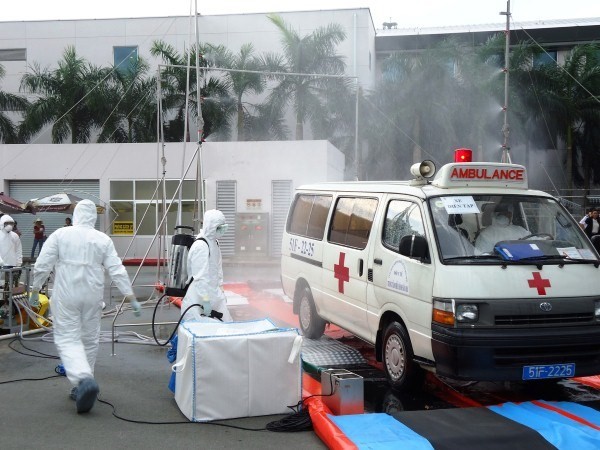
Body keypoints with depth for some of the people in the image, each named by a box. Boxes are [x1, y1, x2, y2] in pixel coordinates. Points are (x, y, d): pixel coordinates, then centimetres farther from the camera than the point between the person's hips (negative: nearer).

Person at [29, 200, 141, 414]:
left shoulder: (60, 235, -5)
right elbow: (117, 270, -3)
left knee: (68, 340, 1)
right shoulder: (103, 239, 0)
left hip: (66, 296, -2)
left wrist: (35, 289, 9)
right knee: (89, 340, 15)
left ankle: (83, 380, -22)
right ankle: (82, 388, 23)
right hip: (92, 296, 2)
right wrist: (131, 298, 1)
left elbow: (42, 265, -5)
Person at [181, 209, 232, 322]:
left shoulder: (214, 243, 11)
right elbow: (200, 276, -22)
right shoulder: (201, 246, -18)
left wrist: (221, 290, 21)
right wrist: (206, 300, -23)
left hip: (214, 295, 9)